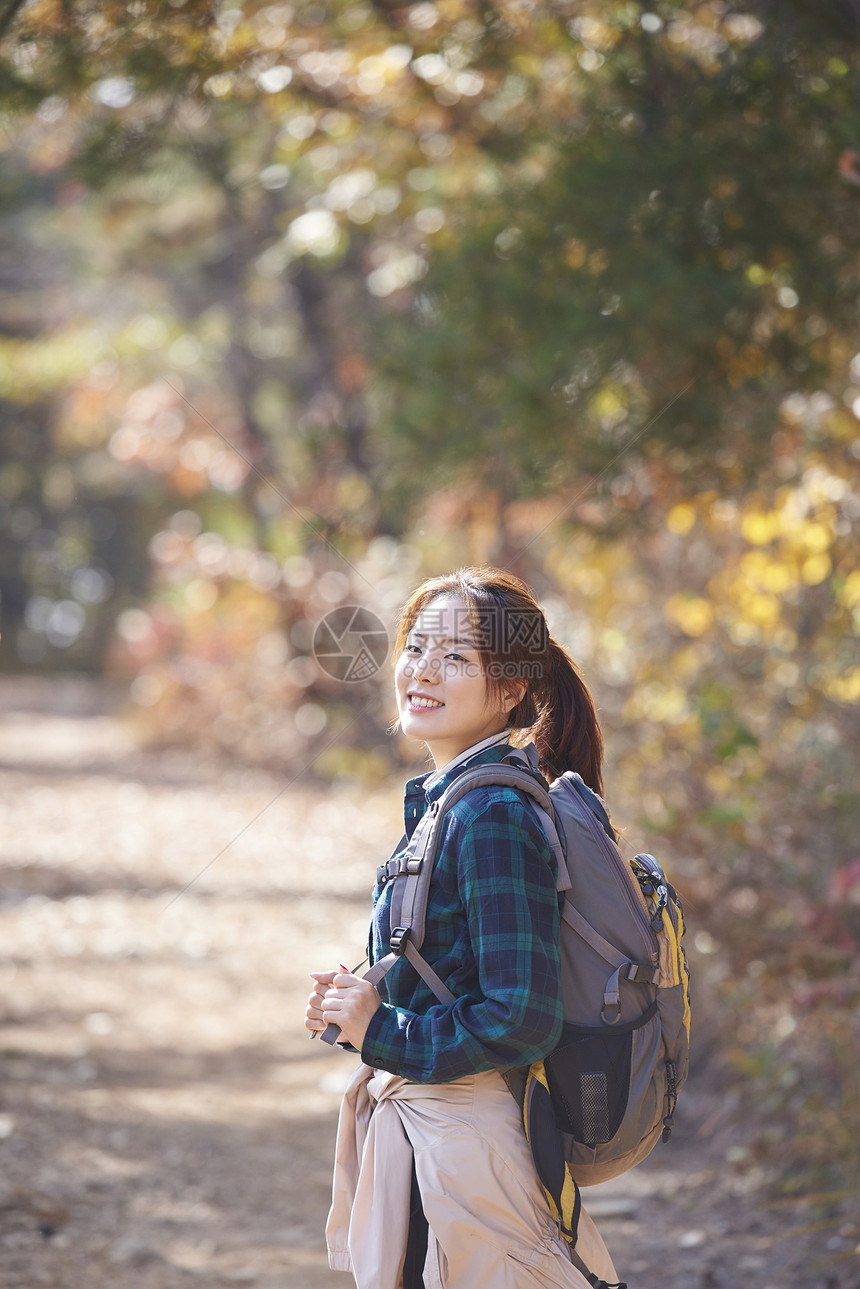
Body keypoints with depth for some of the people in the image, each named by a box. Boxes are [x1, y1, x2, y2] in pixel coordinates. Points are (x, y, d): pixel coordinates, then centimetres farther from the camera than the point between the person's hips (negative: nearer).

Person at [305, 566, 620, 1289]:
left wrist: (381, 1032, -14)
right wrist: (358, 1005, 3)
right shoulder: (443, 798, 9)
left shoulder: (494, 817, -21)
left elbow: (521, 1022, -25)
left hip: (459, 1142, -10)